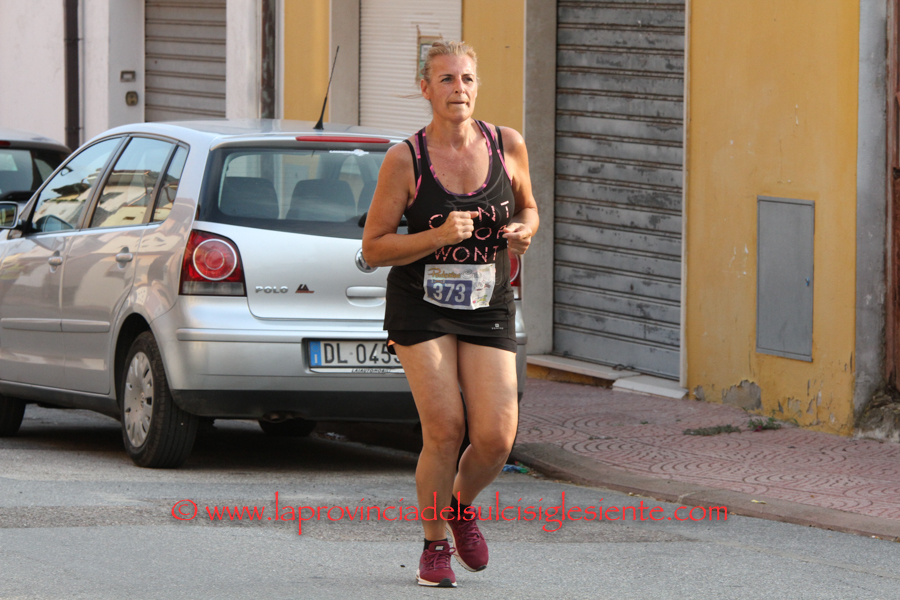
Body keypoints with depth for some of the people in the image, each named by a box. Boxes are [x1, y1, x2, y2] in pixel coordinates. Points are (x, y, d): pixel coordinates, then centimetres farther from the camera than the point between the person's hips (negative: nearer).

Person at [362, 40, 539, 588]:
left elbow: (527, 207, 17)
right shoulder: (405, 160, -10)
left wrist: (525, 230, -7)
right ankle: (436, 544, 8)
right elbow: (374, 249, -7)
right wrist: (438, 237, -21)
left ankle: (462, 504, 24)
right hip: (421, 306, -2)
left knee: (496, 437, -9)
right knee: (444, 428, -14)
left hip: (488, 307, 2)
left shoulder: (508, 146, -2)